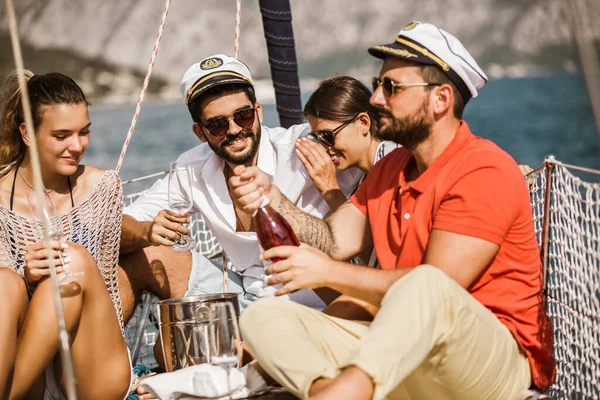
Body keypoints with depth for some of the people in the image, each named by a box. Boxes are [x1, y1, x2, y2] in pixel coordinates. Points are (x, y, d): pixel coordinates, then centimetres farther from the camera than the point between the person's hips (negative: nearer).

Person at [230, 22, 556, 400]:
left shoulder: (485, 170, -12)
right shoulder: (391, 169, 16)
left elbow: (434, 288, -19)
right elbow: (336, 241, 9)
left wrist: (330, 273, -13)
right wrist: (271, 198, -6)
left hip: (494, 359, -7)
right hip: (402, 349, 8)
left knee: (426, 286, -40)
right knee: (263, 316, -8)